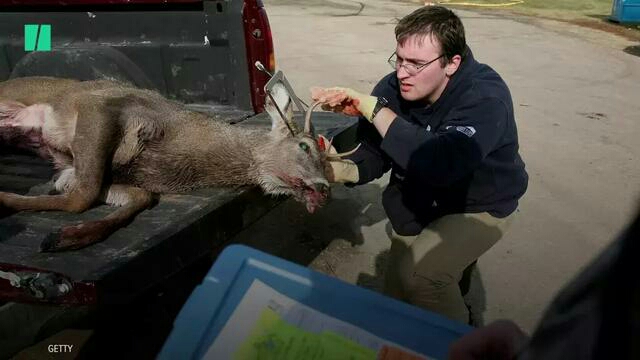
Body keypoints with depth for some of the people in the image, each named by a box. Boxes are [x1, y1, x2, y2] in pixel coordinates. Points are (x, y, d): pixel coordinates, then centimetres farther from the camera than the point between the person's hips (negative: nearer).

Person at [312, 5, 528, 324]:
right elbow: (372, 154, -11)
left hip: (480, 205, -5)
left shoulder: (486, 98, -31)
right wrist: (342, 170, -34)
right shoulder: (393, 89, -17)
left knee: (419, 276, -25)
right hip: (421, 199, 5)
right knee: (396, 291, 9)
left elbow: (440, 165, -47)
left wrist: (374, 109, -47)